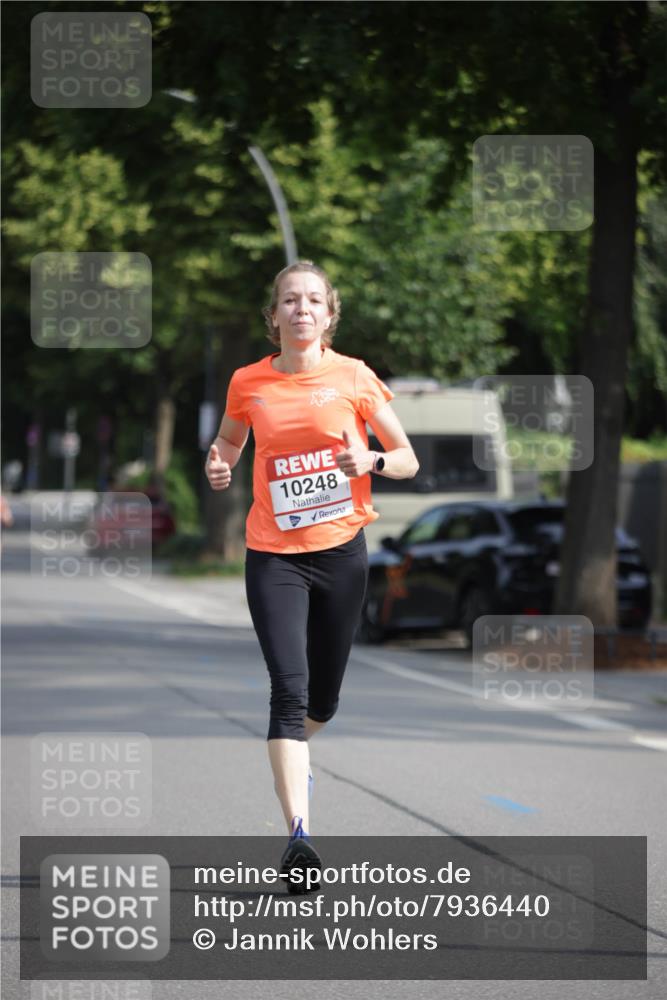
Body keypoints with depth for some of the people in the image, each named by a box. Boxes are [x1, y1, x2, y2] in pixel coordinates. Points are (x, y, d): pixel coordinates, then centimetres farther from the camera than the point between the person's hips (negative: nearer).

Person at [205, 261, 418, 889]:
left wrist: (369, 461, -18)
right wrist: (219, 466, -2)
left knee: (322, 698, 12)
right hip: (273, 555, -1)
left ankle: (294, 755, 48)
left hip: (341, 551, 1)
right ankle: (298, 833, -23)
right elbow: (229, 441, 21)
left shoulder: (354, 377, -2)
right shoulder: (248, 383, 1)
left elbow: (408, 461, 3)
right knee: (289, 688, -17)